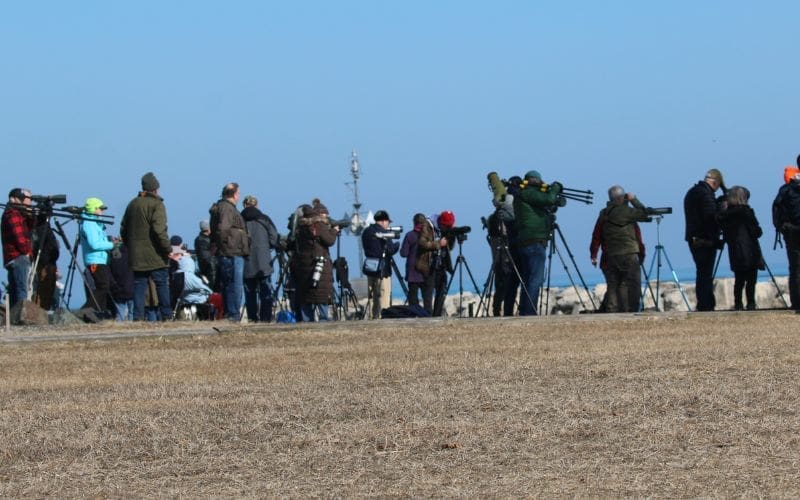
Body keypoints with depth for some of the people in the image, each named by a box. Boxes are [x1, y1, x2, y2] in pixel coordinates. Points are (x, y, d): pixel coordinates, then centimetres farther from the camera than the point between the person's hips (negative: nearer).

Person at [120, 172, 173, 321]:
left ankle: (138, 317, 1)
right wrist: (168, 248, -13)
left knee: (139, 285, 6)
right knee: (162, 284, 3)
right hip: (155, 254, -5)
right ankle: (166, 316, 4)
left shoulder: (133, 204, 10)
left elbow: (123, 229, 15)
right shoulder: (156, 204, -9)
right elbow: (159, 230, -19)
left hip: (137, 256, 5)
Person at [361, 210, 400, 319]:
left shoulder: (366, 232, 10)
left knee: (372, 297, 13)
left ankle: (372, 318, 15)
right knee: (384, 297, -5)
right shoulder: (383, 232, -12)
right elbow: (391, 250, -15)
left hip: (370, 269, 7)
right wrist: (397, 244, 6)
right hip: (382, 269, -7)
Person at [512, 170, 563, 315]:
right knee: (535, 279, -12)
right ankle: (529, 313, -17)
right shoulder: (527, 193, -8)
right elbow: (549, 200, -17)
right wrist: (555, 188, 0)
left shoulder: (523, 195, 21)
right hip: (535, 242, -10)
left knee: (528, 281, 12)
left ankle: (524, 313, 12)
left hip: (524, 243, 10)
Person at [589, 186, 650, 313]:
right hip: (629, 255, -5)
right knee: (632, 286, -1)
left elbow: (596, 236, 9)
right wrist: (634, 200, 11)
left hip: (609, 256, 5)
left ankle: (611, 312, 3)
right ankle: (630, 312, -7)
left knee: (613, 286, 7)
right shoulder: (627, 211, -8)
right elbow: (644, 214, 2)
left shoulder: (604, 214, 8)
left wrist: (593, 255, 14)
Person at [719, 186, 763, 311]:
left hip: (735, 253, 5)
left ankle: (738, 304, 8)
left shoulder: (725, 214, 4)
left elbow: (725, 235, 8)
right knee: (751, 280, 0)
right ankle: (750, 304, -2)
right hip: (750, 252, -5)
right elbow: (756, 232, -7)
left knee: (739, 280, 11)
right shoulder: (745, 211, -10)